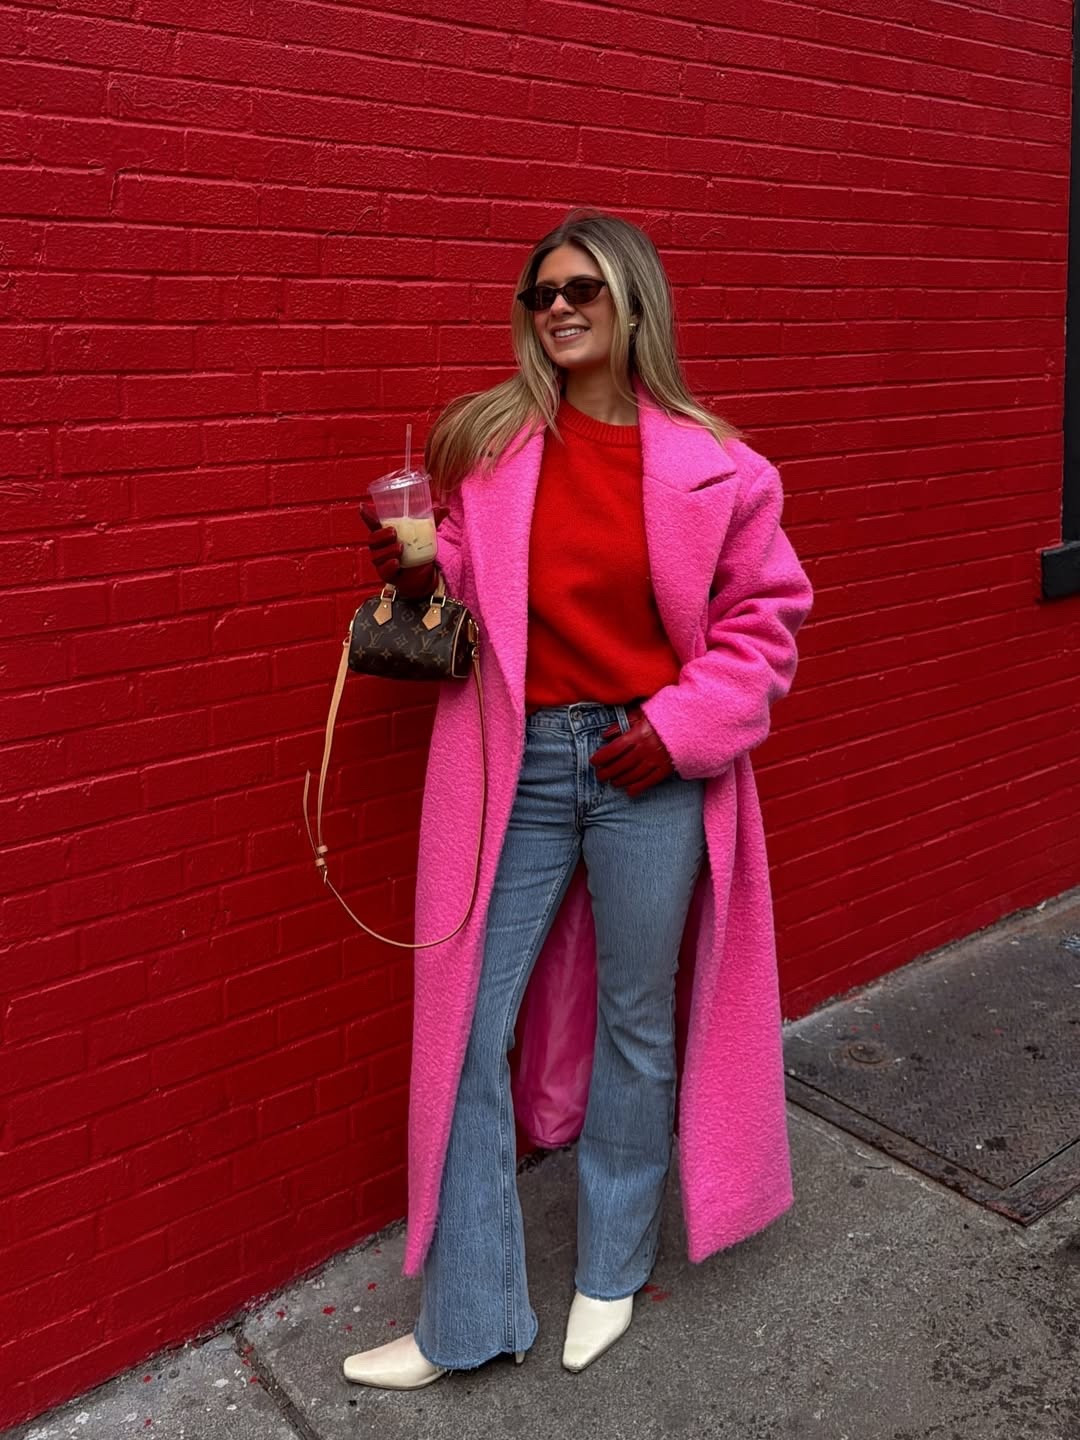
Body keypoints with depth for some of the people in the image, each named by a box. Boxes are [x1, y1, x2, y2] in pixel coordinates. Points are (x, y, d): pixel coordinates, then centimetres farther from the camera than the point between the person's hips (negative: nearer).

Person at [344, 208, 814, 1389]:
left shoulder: (709, 466, -3)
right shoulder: (489, 443, 2)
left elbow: (764, 616, 2)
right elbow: (471, 584, 12)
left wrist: (685, 722, -9)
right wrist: (419, 571, -10)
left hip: (651, 772, -1)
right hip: (517, 766, 2)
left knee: (636, 1027, 12)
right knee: (470, 1030, 2)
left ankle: (610, 1276, 36)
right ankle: (468, 1317, 19)